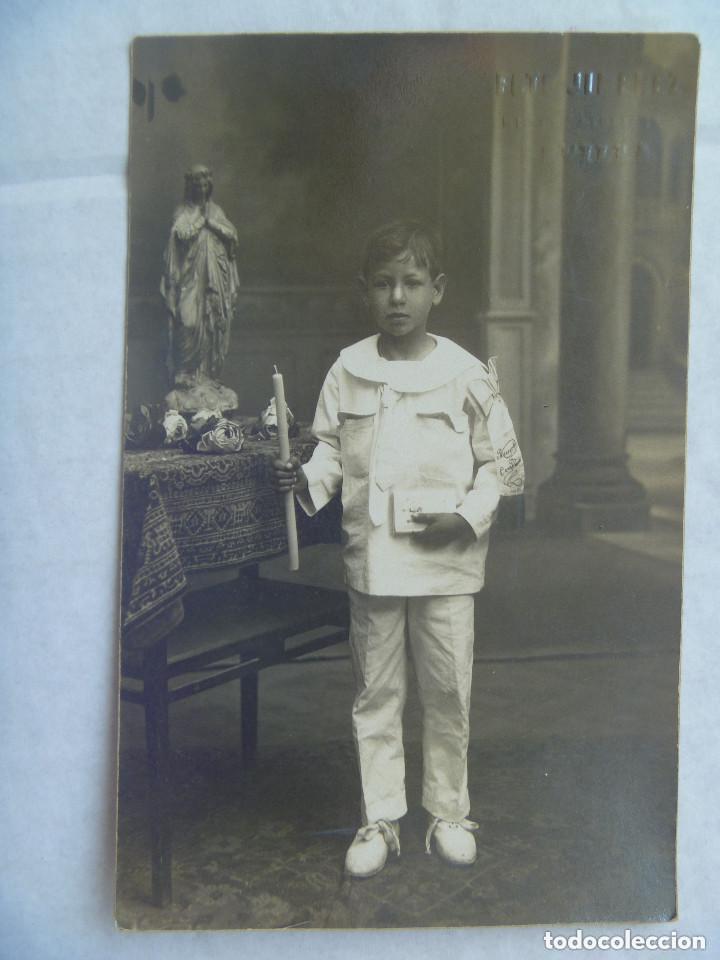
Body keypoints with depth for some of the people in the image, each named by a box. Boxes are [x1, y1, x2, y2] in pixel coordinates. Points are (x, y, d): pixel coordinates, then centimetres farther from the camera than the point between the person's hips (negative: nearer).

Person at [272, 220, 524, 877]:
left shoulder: (465, 374, -5)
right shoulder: (347, 371, 1)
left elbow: (504, 462, 1)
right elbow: (332, 448, 11)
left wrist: (467, 515, -12)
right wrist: (307, 479, -9)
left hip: (446, 562, -1)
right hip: (371, 559, 2)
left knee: (448, 691, 9)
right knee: (376, 693, 11)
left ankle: (450, 814, 29)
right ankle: (380, 819, 26)